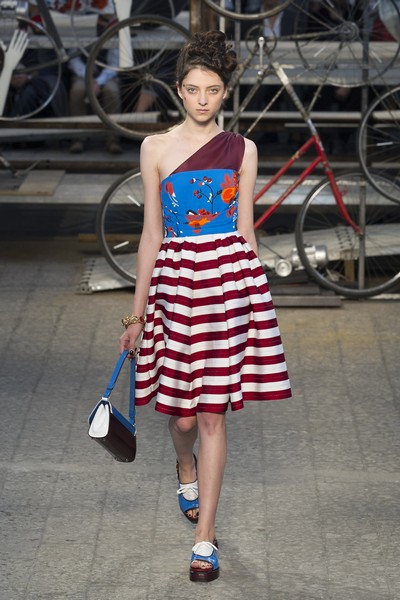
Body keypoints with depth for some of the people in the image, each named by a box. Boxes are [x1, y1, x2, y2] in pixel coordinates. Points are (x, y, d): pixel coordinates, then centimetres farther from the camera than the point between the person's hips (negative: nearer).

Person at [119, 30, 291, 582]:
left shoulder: (242, 150, 5)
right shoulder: (156, 148, 3)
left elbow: (245, 230, 9)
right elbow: (151, 234, 5)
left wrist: (255, 297, 10)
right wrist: (137, 312, 5)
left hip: (230, 278, 0)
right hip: (175, 282, 1)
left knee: (212, 413, -2)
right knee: (181, 413, 6)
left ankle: (205, 538, 3)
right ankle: (186, 467, 44)